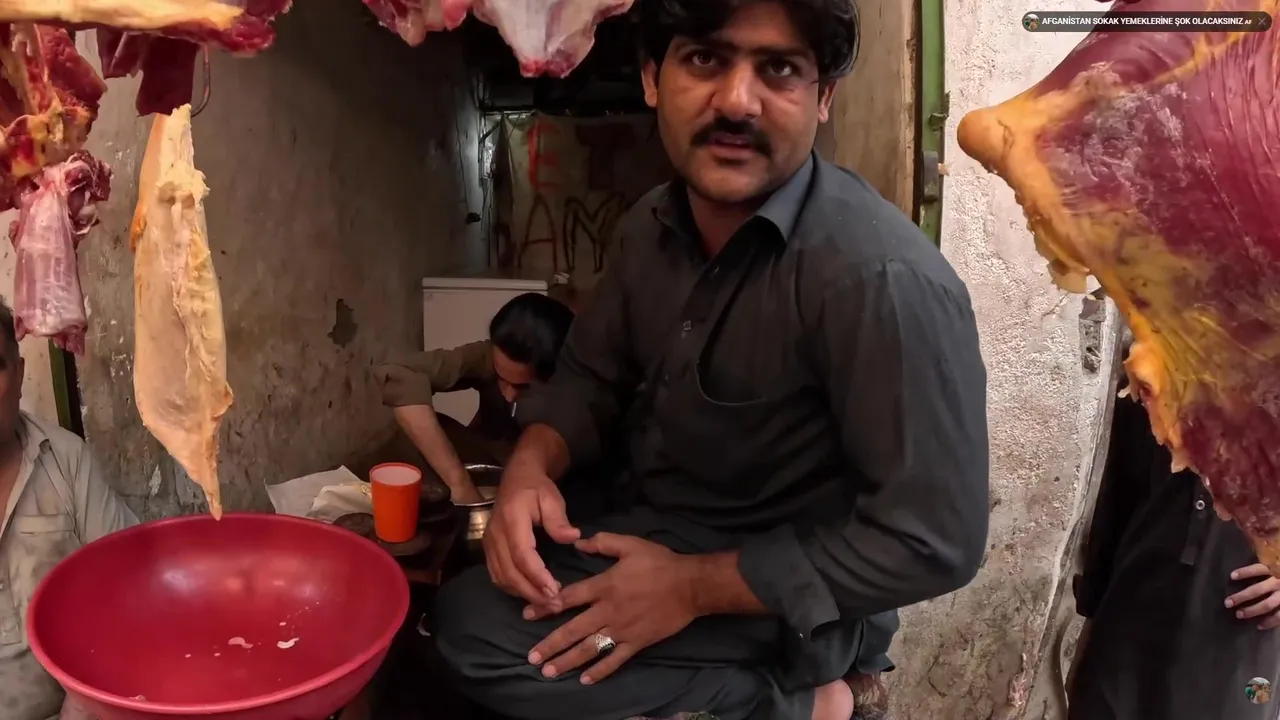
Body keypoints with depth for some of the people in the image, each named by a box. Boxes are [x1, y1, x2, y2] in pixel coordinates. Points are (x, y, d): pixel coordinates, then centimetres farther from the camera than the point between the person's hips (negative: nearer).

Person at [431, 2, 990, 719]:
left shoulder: (883, 277, -28)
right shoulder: (652, 226, -3)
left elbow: (933, 540, -26)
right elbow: (591, 376, 9)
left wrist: (693, 587, -22)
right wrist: (531, 467, -14)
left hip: (794, 604, -8)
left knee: (473, 627, -16)